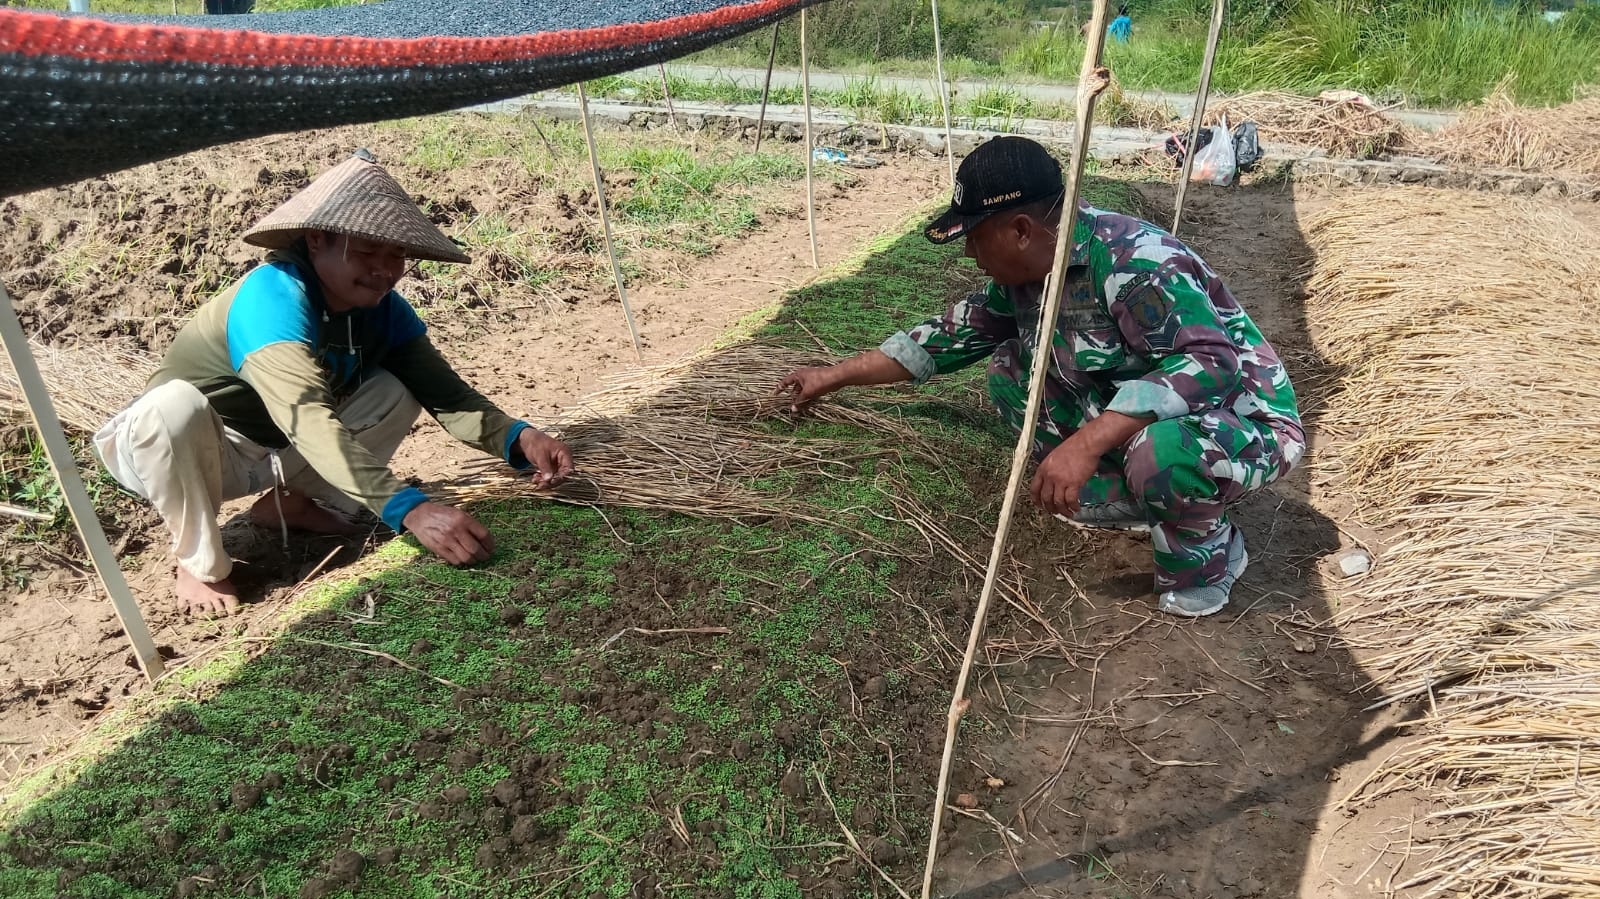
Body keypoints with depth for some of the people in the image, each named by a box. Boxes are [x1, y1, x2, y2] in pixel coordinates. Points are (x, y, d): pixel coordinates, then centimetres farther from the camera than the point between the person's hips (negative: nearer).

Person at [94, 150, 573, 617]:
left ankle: (294, 504, 4)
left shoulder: (384, 308, -13)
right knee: (175, 406, -38)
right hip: (183, 451, -5)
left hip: (276, 452, 5)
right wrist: (408, 508, -58)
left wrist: (516, 437, -38)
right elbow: (307, 418, -47)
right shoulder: (273, 296, -34)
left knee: (398, 392, -11)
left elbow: (446, 393, -17)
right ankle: (201, 564, -12)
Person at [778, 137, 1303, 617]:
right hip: (1133, 416, 8)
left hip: (1242, 423, -8)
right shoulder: (1025, 271, -2)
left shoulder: (1135, 264, -29)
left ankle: (1207, 557, -6)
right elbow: (958, 333, 9)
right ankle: (1132, 500, 4)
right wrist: (838, 375, 12)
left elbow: (1213, 365, -37)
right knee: (1010, 369, 0)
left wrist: (1088, 441, -45)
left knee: (1160, 451, -41)